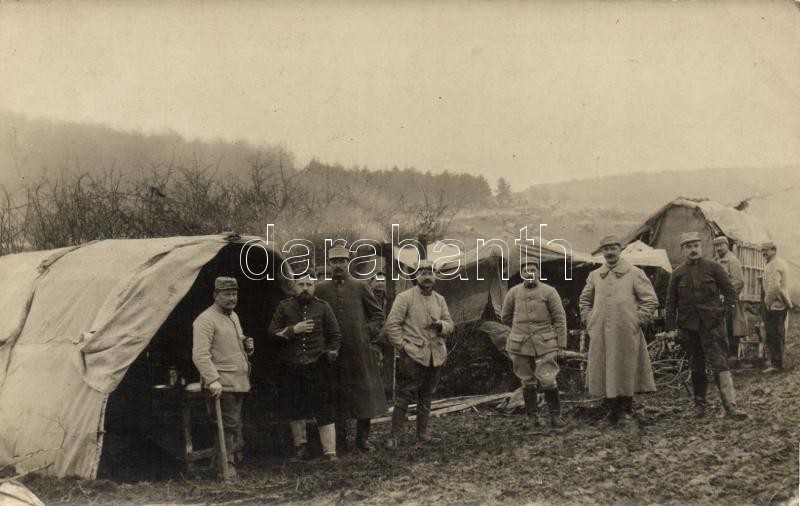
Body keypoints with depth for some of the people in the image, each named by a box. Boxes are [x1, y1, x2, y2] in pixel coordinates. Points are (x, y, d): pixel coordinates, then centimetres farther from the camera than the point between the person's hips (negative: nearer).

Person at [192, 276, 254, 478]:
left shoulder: (233, 316, 17)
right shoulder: (205, 320, -12)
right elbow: (200, 355, -20)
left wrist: (247, 346, 7)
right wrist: (213, 380, -29)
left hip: (239, 382, 9)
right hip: (223, 384, -9)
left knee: (235, 425, 13)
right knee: (228, 425, -8)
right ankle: (226, 467, 0)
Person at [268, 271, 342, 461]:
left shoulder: (322, 307, 4)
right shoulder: (284, 307, 5)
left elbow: (335, 335, 10)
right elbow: (272, 332, -2)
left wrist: (331, 353, 0)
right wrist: (293, 330, -13)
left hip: (318, 367, -1)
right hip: (290, 368, 1)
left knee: (324, 410, -3)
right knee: (294, 409, 11)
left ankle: (330, 452, 1)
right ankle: (300, 446, 28)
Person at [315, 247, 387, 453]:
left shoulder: (360, 287, 4)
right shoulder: (321, 289, 6)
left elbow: (377, 314, 10)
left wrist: (369, 333, -1)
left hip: (360, 349, 0)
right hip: (334, 351, 0)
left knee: (364, 393, 2)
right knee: (338, 396, 5)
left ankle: (362, 438, 14)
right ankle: (340, 440, 14)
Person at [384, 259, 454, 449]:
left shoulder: (440, 300, 14)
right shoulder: (405, 298, -4)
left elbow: (450, 324, 17)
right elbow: (392, 324, -7)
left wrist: (441, 325, -6)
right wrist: (402, 346, -12)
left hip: (435, 356, 6)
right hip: (413, 355, -5)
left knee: (426, 397, 12)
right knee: (404, 396, -6)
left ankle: (422, 433, 22)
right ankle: (394, 436, -1)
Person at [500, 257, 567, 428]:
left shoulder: (549, 292, -1)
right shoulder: (514, 292, 4)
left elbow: (560, 318, -1)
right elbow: (505, 317, 18)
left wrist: (561, 343, -4)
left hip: (544, 343, -2)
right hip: (520, 345, 2)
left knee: (548, 380, -9)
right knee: (527, 382, 6)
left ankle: (555, 416, 5)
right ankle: (533, 417, 15)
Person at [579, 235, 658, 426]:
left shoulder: (635, 273, 1)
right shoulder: (594, 276, 11)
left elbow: (651, 300, 1)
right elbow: (584, 300, 24)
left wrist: (637, 321, -5)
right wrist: (589, 320, 11)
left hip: (626, 333, -3)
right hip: (600, 334, 3)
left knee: (625, 370, 0)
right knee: (604, 371, 4)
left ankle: (626, 411, 11)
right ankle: (613, 409, 17)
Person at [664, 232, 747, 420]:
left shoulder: (714, 268, 3)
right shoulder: (677, 273, 8)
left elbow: (731, 292, 6)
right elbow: (671, 302, 9)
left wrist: (722, 311, -6)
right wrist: (670, 327, 4)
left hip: (712, 325, -2)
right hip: (688, 327, 2)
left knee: (720, 365, -11)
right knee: (696, 368, 9)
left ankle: (730, 405, -15)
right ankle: (699, 403, 21)